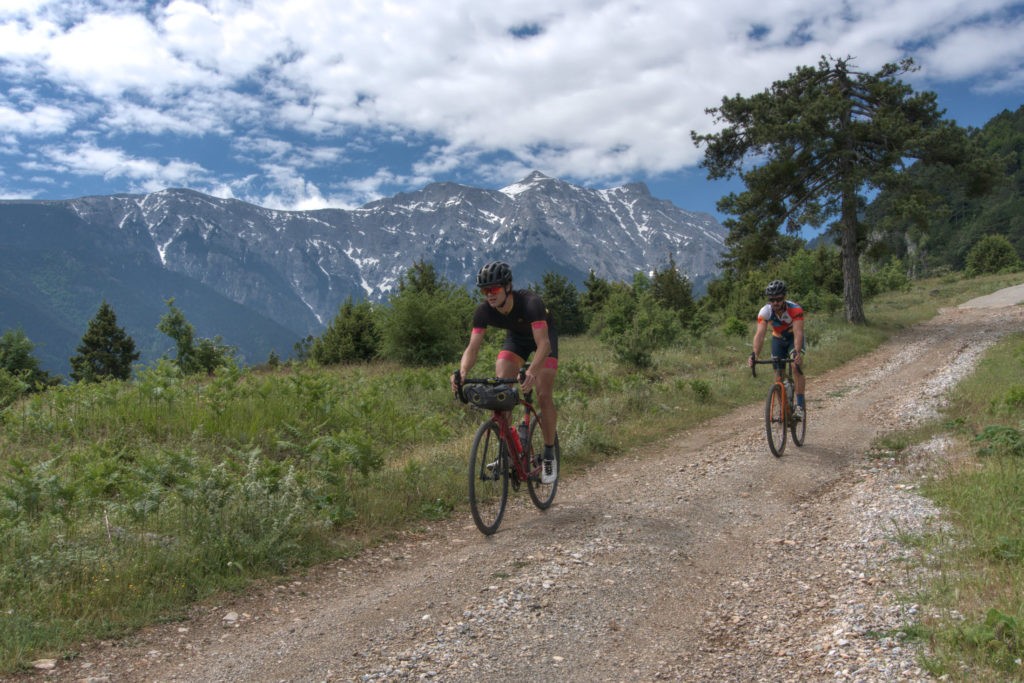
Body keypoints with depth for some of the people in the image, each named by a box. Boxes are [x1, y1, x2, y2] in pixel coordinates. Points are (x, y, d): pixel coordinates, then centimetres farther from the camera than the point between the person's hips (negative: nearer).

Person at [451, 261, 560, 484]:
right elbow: (472, 347, -27)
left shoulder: (530, 302, -40)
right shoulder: (483, 311, -26)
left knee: (544, 395, -15)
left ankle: (549, 457, 1)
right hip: (516, 337, 4)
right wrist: (462, 372, -48)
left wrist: (532, 371, -65)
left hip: (543, 336, -4)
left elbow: (543, 344, -47)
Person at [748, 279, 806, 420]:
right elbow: (760, 334, -35)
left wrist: (797, 353, -58)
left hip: (794, 338, -3)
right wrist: (755, 355, -51)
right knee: (779, 374, 0)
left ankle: (800, 405, -21)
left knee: (796, 366, -26)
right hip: (778, 339, 3)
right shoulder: (765, 311, -27)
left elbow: (798, 333, -42)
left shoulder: (795, 309, -33)